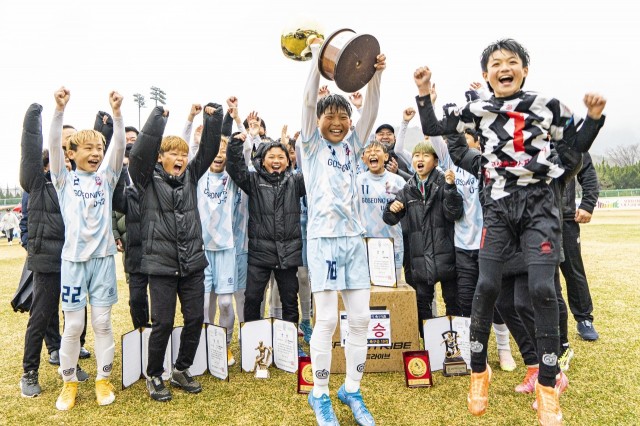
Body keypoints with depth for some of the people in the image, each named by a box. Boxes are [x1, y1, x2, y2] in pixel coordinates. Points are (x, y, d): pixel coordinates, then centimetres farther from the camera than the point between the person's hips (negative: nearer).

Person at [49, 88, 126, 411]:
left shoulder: (106, 178, 7)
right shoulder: (64, 180, 4)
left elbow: (118, 146, -6)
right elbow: (53, 145, -10)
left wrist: (116, 113, -18)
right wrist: (59, 109, -21)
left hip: (103, 257, 1)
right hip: (73, 258, -1)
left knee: (102, 323, 8)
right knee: (73, 326, 5)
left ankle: (103, 379, 21)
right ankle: (69, 382, 24)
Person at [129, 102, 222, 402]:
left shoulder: (190, 176, 10)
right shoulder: (148, 178, -1)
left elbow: (208, 151, 4)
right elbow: (140, 152, -17)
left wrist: (214, 117, -5)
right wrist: (158, 117, -18)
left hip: (192, 262, 4)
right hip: (161, 264, -4)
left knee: (195, 318, 9)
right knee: (163, 322, 2)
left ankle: (181, 370, 29)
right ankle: (154, 376, 24)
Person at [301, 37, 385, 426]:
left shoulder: (352, 145, 14)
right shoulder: (312, 144, 5)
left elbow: (371, 110, 4)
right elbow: (309, 101, -7)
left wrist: (375, 74, -9)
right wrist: (318, 58, -12)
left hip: (354, 239, 4)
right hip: (324, 239, -4)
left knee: (361, 318, 5)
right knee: (327, 320, -3)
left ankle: (352, 390, 22)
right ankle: (320, 395, 15)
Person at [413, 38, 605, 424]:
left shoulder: (547, 105, 4)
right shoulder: (478, 110, 7)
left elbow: (579, 147, 10)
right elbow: (432, 128, 9)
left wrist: (594, 117, -7)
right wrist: (424, 92, 1)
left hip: (538, 204, -1)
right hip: (498, 206, 1)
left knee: (542, 288, -9)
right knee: (487, 286, -4)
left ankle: (548, 385, 9)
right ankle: (479, 371, 16)